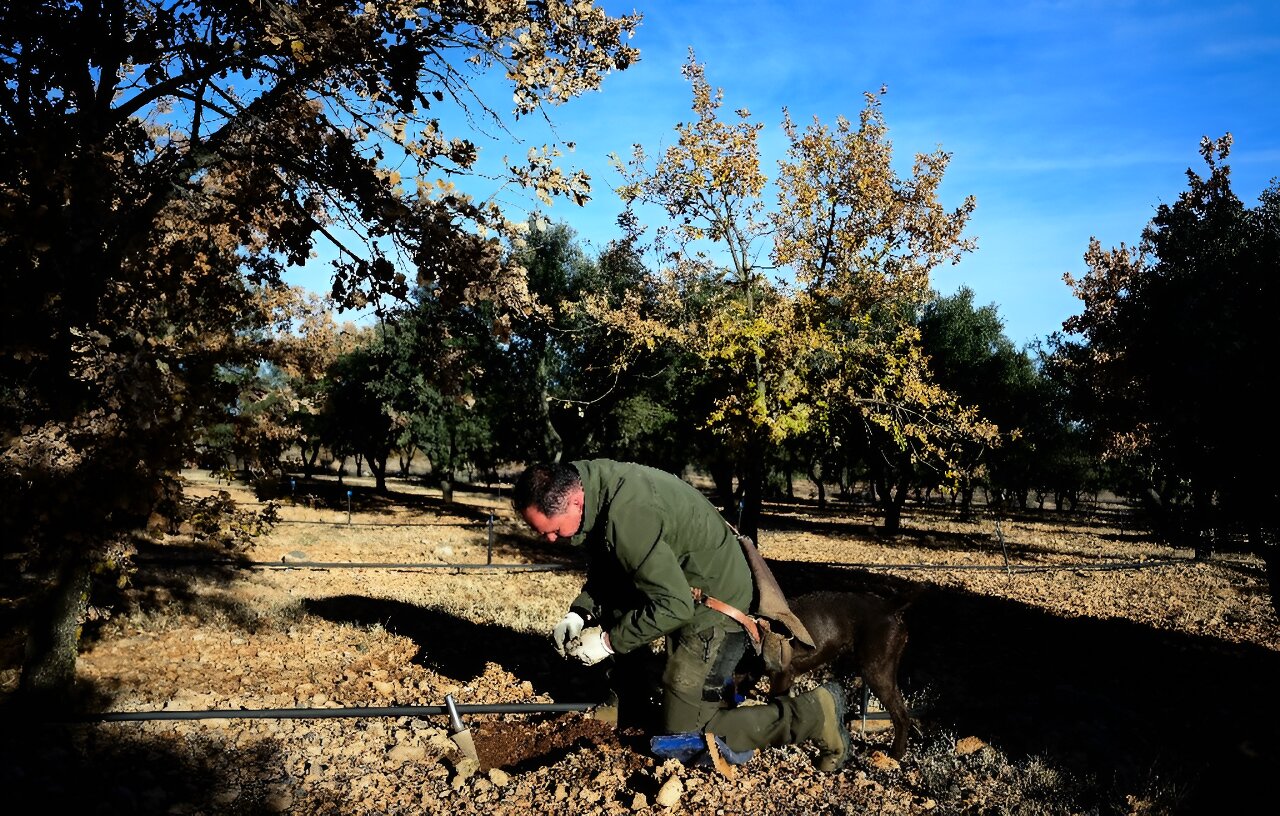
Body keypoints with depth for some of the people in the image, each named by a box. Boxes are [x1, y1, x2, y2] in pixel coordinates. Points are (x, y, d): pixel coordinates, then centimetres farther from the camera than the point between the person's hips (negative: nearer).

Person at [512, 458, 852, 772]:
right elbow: (604, 570, 10)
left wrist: (609, 641, -20)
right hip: (681, 588, 9)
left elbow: (673, 606, -29)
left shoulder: (628, 515, -34)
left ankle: (815, 713, 1)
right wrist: (579, 614, -3)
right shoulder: (593, 482, -5)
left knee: (685, 735, -3)